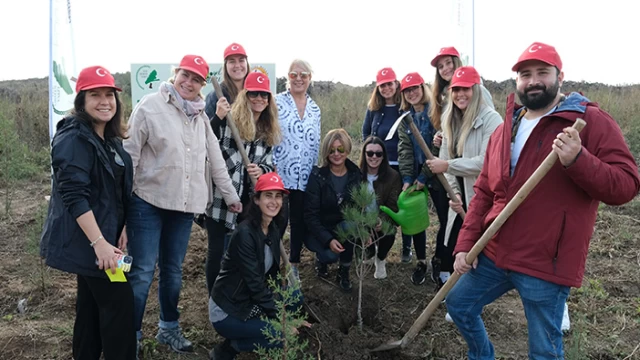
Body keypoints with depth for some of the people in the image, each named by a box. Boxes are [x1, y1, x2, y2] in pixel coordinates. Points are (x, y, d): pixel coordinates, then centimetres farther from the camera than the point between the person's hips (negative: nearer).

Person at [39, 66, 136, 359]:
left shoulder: (111, 139, 11)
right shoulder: (73, 139, -17)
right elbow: (75, 196, -25)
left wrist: (123, 228, 5)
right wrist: (99, 242, -29)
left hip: (104, 235, 9)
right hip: (86, 240, -9)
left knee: (92, 303, 17)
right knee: (119, 303, -5)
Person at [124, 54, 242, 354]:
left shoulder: (200, 116, 11)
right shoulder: (150, 106, -7)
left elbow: (215, 159, 16)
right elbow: (129, 154, -9)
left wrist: (230, 195, 17)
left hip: (184, 205, 5)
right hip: (148, 202, -5)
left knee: (173, 270, 16)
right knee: (142, 273, -3)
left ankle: (169, 327, 32)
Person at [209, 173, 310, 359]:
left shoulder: (273, 229, 1)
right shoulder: (245, 233, -25)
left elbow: (272, 275, 7)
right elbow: (255, 283, -23)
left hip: (250, 301, 8)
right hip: (226, 312, -8)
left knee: (295, 297, -5)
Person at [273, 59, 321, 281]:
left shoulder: (315, 109, 13)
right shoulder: (277, 102, -2)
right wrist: (271, 166, -15)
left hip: (305, 177, 5)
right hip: (280, 173, -4)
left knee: (300, 221, 11)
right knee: (278, 221, -2)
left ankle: (294, 263, 27)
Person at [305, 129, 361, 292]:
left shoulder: (356, 174, -5)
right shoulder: (317, 176, -16)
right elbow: (310, 215, -17)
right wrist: (328, 240, -28)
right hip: (318, 230, -3)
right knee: (331, 255, -31)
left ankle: (344, 272, -8)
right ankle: (321, 257, 9)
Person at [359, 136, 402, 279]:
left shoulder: (393, 176, -10)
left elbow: (393, 206, -13)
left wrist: (382, 220, -34)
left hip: (384, 221, -1)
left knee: (389, 234, -31)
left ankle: (380, 258, 10)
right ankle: (370, 253, 17)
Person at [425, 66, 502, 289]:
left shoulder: (491, 119, -14)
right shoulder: (450, 120, 11)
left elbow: (487, 161, -24)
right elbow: (445, 159, 5)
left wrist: (448, 165, -21)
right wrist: (453, 192, -8)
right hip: (460, 199, 7)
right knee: (449, 252, 11)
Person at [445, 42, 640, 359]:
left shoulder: (592, 122, -8)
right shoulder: (504, 130, 10)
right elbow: (484, 193, 11)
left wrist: (577, 160, -30)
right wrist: (466, 243, 4)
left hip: (547, 263, -6)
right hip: (494, 253, 6)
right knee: (458, 304, 19)